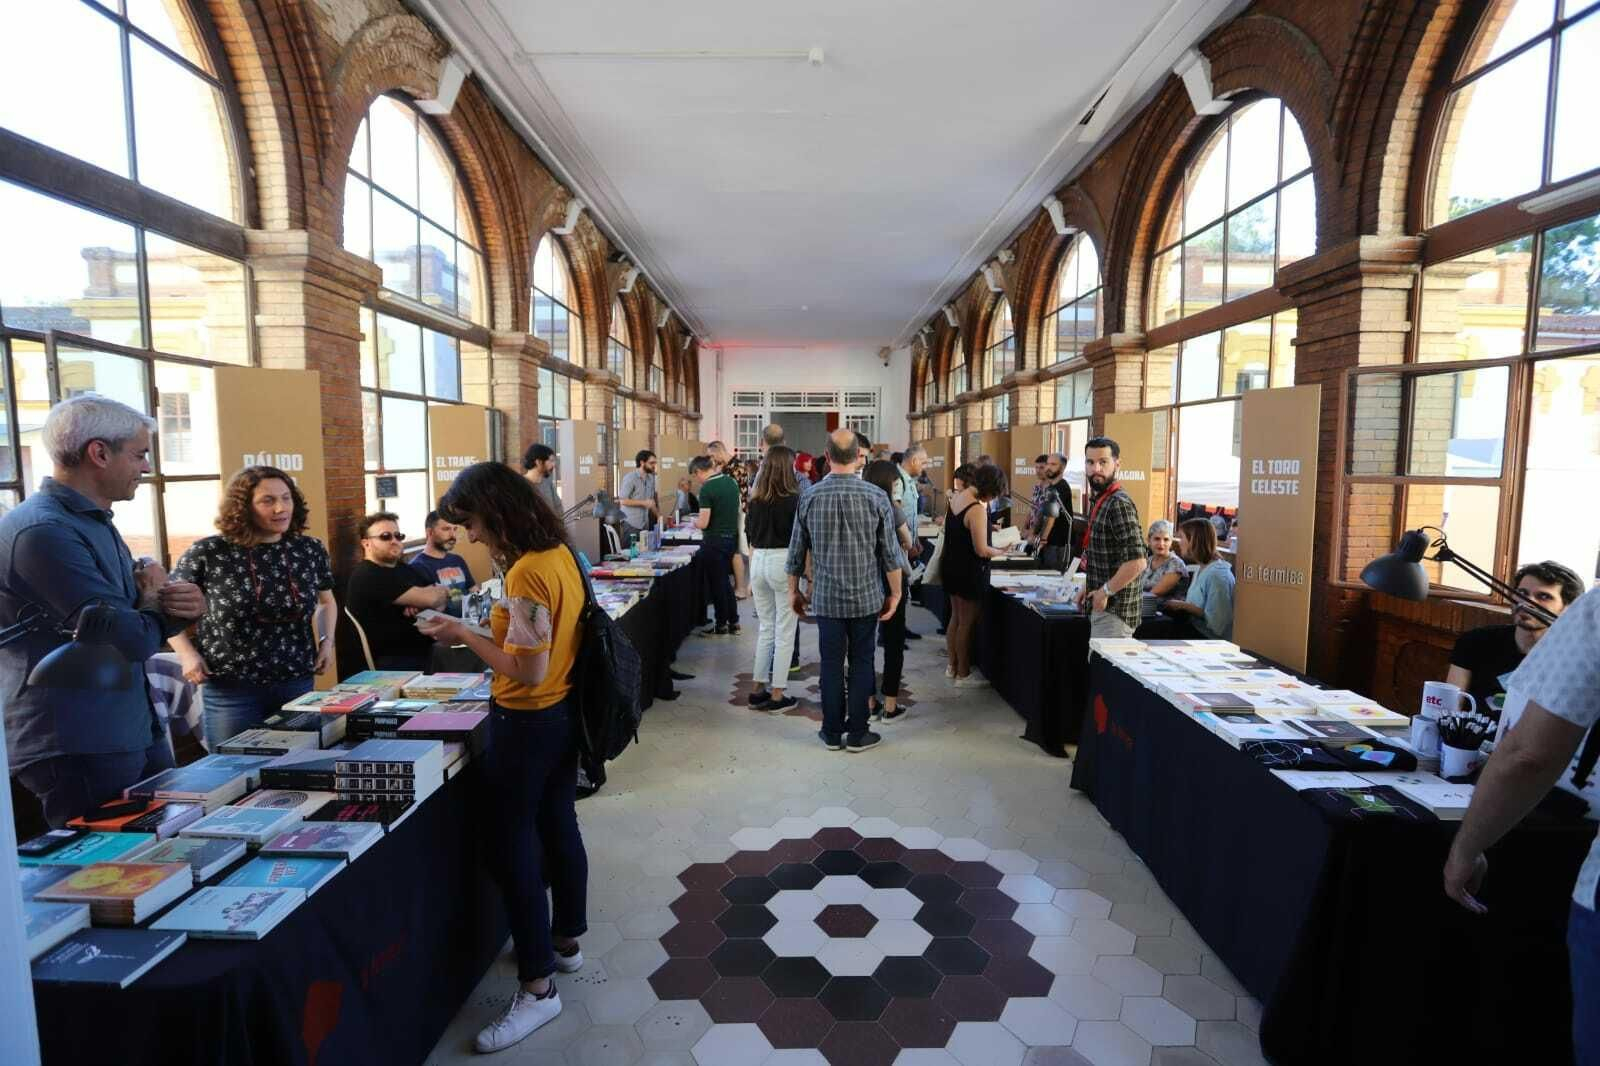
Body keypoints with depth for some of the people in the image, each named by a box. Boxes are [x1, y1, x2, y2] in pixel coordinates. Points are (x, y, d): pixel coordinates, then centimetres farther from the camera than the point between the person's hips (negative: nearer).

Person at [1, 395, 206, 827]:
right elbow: (134, 640, -26)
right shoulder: (44, 531, -21)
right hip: (79, 753, -9)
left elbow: (146, 621, 15)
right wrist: (156, 600, -4)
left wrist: (185, 605, -9)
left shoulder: (93, 523, 12)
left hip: (138, 737, 10)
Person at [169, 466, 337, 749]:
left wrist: (327, 641, 4)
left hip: (298, 685, 3)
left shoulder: (311, 550, 1)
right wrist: (187, 654, -5)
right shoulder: (208, 554, -8)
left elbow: (326, 602, 19)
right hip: (229, 690, -3)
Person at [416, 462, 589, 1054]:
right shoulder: (561, 554, 3)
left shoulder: (527, 572, -25)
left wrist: (464, 634, -17)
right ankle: (566, 941, 39)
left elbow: (528, 671, -26)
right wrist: (488, 627, 9)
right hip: (564, 712, 9)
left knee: (514, 847, 3)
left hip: (527, 722, -9)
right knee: (558, 826, 21)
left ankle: (538, 987, 14)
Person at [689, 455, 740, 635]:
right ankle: (734, 621, 23)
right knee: (724, 581, 19)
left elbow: (703, 523, -20)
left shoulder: (707, 489, -18)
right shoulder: (731, 482, 5)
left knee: (716, 583, 5)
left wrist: (695, 522, 0)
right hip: (732, 537, 8)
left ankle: (721, 625, 15)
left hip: (715, 541, -8)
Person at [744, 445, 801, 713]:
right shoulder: (793, 498, -9)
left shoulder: (755, 498, 5)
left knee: (766, 628, 17)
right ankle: (777, 696, 8)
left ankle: (759, 690, 22)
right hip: (784, 562, -5)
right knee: (784, 633, 4)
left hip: (758, 561, 5)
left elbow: (749, 535, 13)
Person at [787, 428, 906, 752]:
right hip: (866, 596, -1)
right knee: (861, 664, 10)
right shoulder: (876, 497, -9)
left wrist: (794, 591, 15)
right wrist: (895, 594, 6)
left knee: (831, 664, 11)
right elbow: (891, 554, -6)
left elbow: (796, 552, 2)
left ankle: (832, 733, 21)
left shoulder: (809, 498, -4)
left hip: (826, 598, 1)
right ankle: (857, 734, 18)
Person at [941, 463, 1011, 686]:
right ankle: (963, 675, 13)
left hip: (951, 566, 9)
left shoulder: (955, 498, 2)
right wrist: (1000, 552, -5)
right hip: (969, 572, -9)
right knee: (967, 623, 3)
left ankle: (953, 666, 30)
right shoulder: (977, 510, -24)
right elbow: (981, 550, -23)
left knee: (956, 617, 19)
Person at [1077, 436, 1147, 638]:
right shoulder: (1099, 501, 13)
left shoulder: (1119, 504, -18)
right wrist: (1089, 587, 15)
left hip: (1114, 610, -9)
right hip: (1101, 608, 9)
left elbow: (1136, 563, -25)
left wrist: (1105, 591, -16)